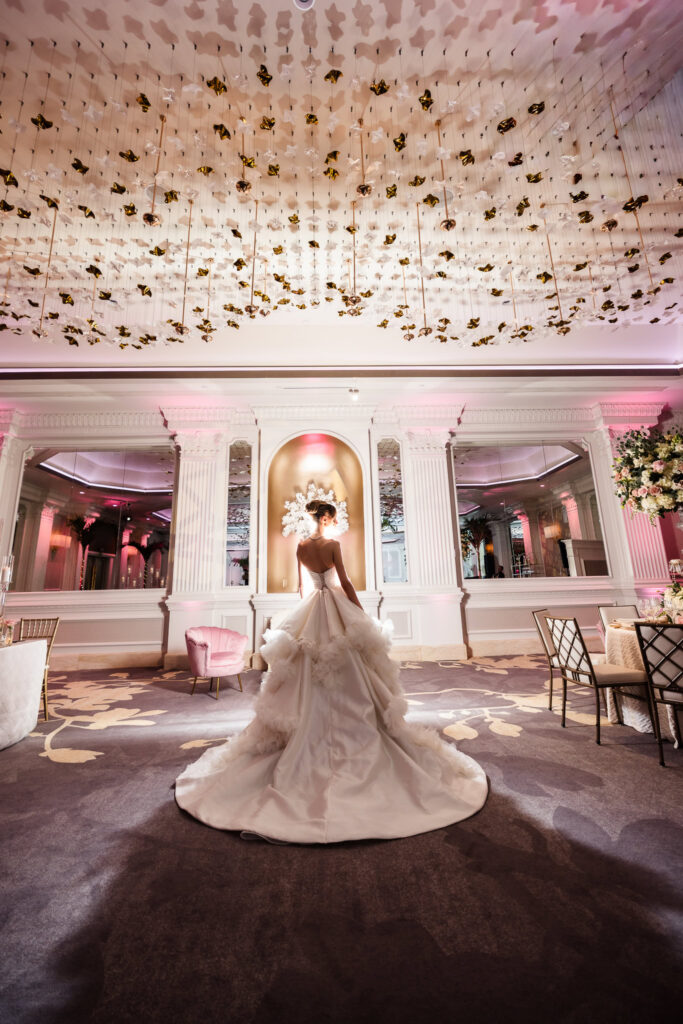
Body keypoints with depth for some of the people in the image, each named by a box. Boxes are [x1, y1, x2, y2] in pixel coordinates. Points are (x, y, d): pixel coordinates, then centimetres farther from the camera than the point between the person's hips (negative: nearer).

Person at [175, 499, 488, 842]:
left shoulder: (301, 547, 4)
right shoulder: (333, 544, -10)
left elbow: (301, 584, 11)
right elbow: (345, 582, -10)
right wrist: (362, 613, -2)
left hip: (310, 611, 5)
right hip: (337, 609, -5)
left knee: (310, 683, 13)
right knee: (347, 682, 6)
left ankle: (309, 746, 24)